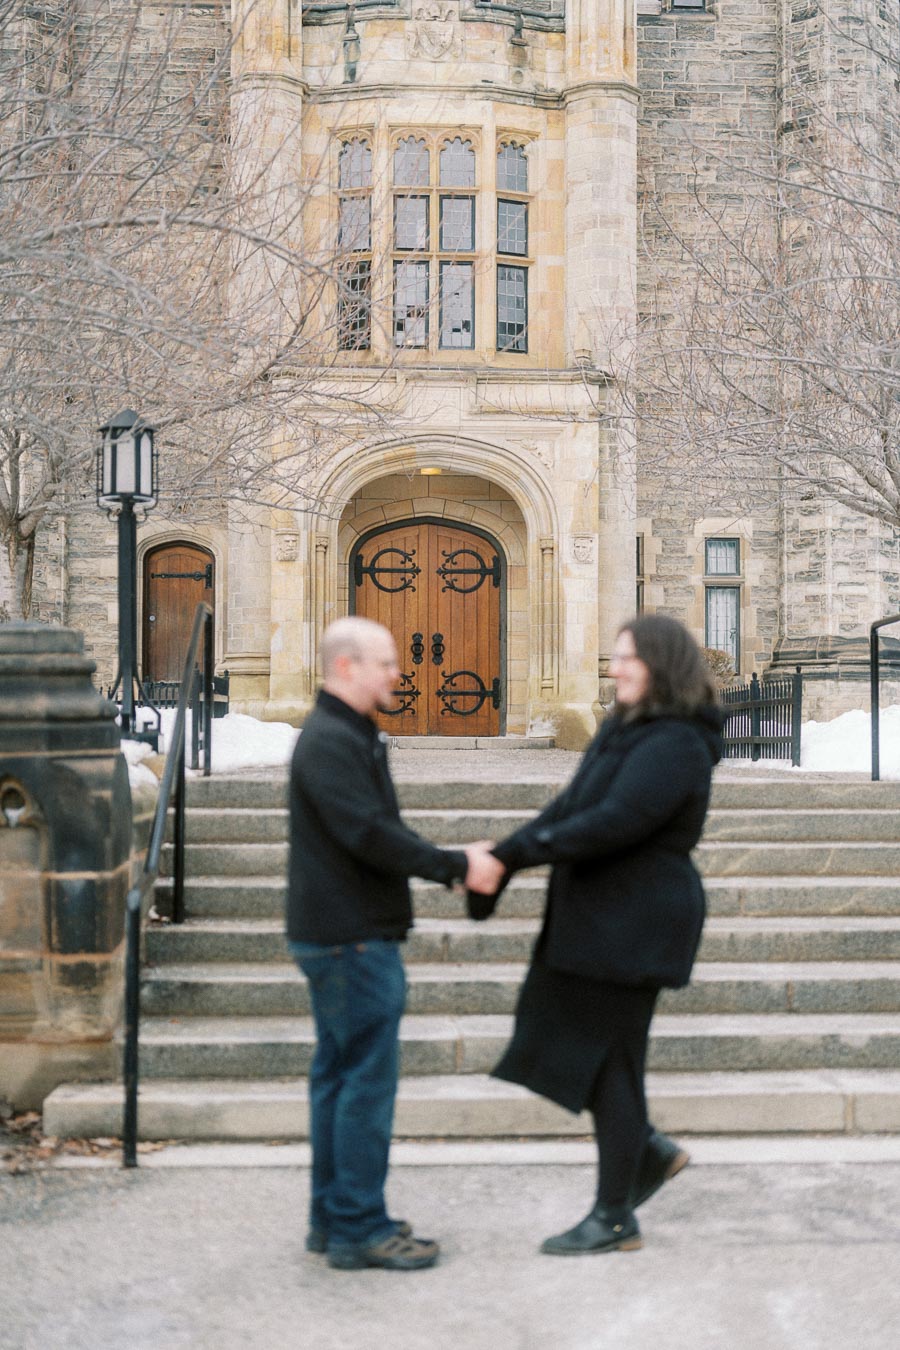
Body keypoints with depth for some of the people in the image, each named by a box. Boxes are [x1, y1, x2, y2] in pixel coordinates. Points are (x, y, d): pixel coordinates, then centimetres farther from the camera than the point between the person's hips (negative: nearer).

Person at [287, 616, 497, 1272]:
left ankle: (334, 1218, 23)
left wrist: (454, 860, 8)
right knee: (368, 1082, -5)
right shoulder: (329, 743, -17)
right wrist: (458, 865, -18)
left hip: (344, 938, 11)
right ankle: (359, 1229, 2)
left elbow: (378, 832, 18)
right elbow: (371, 836, -24)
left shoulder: (351, 737, 17)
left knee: (339, 1077, 14)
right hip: (352, 940, -11)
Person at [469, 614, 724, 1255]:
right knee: (560, 1042, 14)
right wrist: (501, 857, -2)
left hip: (634, 924, -10)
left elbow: (612, 823, -27)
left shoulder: (675, 744, -17)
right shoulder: (625, 730, 13)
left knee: (607, 1061, -1)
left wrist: (517, 850, -23)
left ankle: (615, 1220, 13)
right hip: (593, 917, 10)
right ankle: (649, 1149, 29)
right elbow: (570, 808, 10)